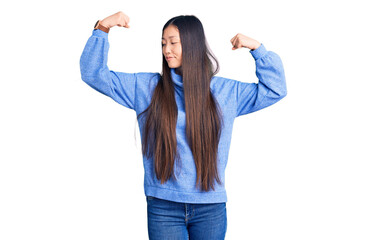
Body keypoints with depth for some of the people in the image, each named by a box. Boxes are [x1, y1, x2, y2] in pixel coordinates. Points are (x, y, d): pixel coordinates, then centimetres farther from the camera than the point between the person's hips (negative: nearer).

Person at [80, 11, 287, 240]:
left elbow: (275, 89, 9)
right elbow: (93, 73, 4)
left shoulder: (226, 91, 6)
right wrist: (102, 29, -7)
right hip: (163, 206, -1)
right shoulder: (145, 87, 4)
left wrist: (257, 48, -1)